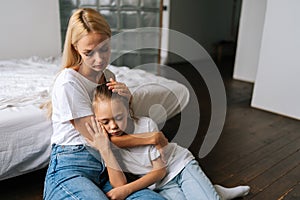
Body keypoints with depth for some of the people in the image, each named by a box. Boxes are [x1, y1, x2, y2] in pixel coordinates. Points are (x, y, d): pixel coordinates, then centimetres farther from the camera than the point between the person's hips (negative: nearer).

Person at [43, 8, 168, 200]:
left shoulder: (109, 76, 8)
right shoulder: (68, 82, -14)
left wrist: (128, 99, -5)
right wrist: (152, 138, -7)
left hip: (105, 169, 5)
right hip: (70, 169, -4)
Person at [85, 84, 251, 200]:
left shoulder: (146, 124, -20)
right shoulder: (105, 142, -12)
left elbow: (160, 170, -13)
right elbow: (118, 185, -18)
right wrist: (104, 150, -29)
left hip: (180, 164, -2)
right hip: (160, 185, 2)